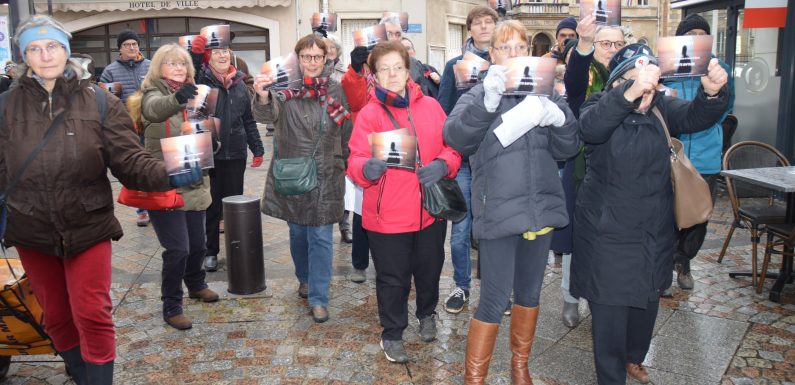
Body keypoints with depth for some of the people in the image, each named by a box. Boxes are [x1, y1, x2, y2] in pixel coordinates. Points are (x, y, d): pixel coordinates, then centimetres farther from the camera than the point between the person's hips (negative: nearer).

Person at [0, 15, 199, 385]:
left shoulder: (99, 102, -6)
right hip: (31, 231, 3)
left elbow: (128, 160, -12)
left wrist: (167, 176, -29)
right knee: (56, 317, 16)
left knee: (92, 316, -1)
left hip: (88, 227, -2)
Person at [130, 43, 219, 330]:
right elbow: (155, 110, -36)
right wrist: (176, 98, -56)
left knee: (198, 244, 16)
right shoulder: (154, 94, -10)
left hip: (193, 184, 6)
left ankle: (195, 285, 41)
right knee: (177, 249, -8)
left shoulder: (192, 94, 11)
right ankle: (171, 307, 7)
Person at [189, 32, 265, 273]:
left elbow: (249, 120, 15)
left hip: (235, 154, 3)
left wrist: (257, 149, 14)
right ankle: (211, 251, 20)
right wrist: (195, 52, -37)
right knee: (211, 206, 7)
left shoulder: (239, 83, 10)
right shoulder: (201, 79, -2)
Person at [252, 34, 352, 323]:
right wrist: (262, 97, -46)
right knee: (297, 232, 16)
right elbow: (267, 115, -25)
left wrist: (345, 165, 7)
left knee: (320, 237, 1)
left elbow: (346, 133, 7)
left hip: (325, 177, 0)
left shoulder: (335, 90, 0)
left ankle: (318, 298, 8)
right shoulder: (286, 88, -5)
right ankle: (305, 278, 39)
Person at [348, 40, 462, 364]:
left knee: (429, 269, 20)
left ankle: (427, 314, 48)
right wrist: (367, 168, -37)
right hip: (388, 214, -3)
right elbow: (355, 161, -13)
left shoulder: (430, 106, 3)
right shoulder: (369, 114, -6)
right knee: (393, 279, 8)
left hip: (430, 209, 3)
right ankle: (392, 334, 30)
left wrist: (443, 164, -16)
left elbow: (451, 146, 6)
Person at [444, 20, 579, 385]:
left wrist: (561, 119, -17)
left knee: (529, 293, 17)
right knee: (494, 300, -3)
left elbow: (567, 149, 4)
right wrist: (488, 102, -34)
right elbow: (455, 136, -18)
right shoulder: (479, 95, 0)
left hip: (541, 205, 4)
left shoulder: (544, 91, 10)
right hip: (499, 211, -4)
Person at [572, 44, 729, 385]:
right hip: (608, 234, -5)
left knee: (646, 303, 22)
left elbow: (696, 116, -14)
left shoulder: (661, 107, 2)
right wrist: (630, 93, -51)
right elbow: (591, 127, -34)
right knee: (610, 312, -1)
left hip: (654, 231, 5)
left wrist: (712, 92, -36)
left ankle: (634, 358, 47)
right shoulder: (601, 107, -11)